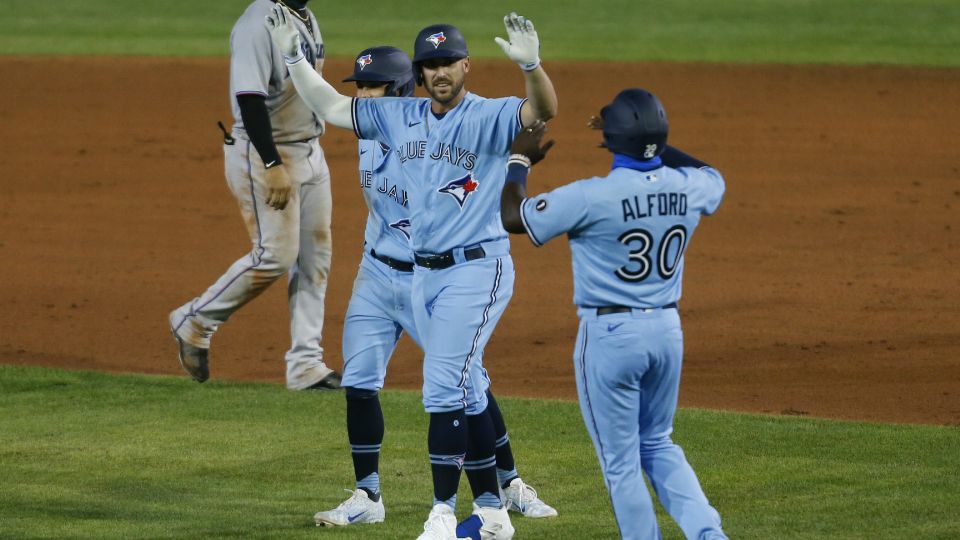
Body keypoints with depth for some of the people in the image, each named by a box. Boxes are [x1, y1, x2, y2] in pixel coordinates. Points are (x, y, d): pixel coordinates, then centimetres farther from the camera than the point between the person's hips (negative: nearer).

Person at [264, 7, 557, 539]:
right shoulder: (400, 117, 8)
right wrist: (293, 57, 6)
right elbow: (331, 107, 16)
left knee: (444, 389, -13)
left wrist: (531, 65, -49)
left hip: (477, 270, -7)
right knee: (465, 393, 12)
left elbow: (542, 110, -29)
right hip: (423, 272, 7)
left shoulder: (489, 117, -10)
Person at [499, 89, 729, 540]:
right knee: (657, 446, 21)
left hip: (609, 334, -6)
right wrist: (649, 145, 25)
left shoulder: (592, 196, -20)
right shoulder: (688, 188, -3)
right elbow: (713, 176, 24)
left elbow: (511, 215, -10)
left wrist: (519, 159, 6)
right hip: (667, 330, 6)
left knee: (621, 461, 6)